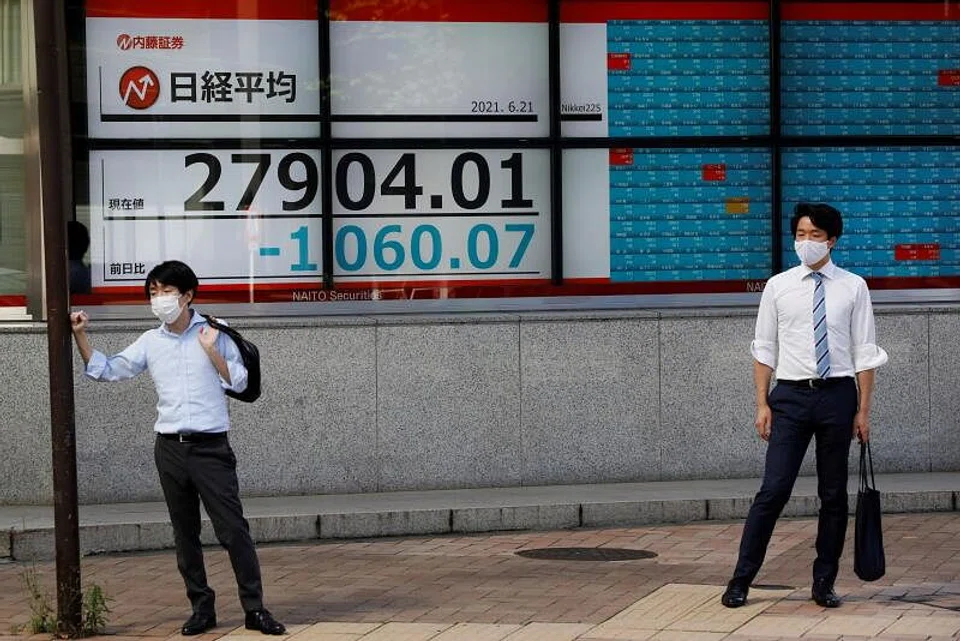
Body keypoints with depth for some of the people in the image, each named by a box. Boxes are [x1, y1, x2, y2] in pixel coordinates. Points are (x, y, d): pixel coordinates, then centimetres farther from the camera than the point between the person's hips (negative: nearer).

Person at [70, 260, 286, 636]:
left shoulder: (213, 333, 0)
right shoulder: (150, 342, 8)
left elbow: (239, 382, -2)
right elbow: (106, 371, 9)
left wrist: (211, 351, -13)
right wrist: (80, 336, 0)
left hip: (211, 448, -4)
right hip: (170, 448, 4)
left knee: (233, 529, -7)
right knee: (185, 534, 8)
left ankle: (255, 609, -3)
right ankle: (202, 608, 17)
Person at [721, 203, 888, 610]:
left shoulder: (853, 287, 2)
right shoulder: (778, 286, 4)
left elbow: (865, 353, 2)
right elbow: (765, 349, 6)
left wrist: (863, 411, -1)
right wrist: (762, 404, 1)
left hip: (837, 394, 1)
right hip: (791, 394, 0)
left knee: (834, 494, 7)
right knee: (774, 490, -5)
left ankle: (824, 584, 18)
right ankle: (741, 580, 2)